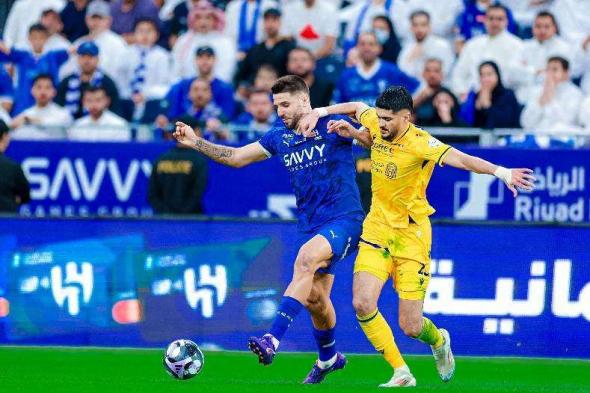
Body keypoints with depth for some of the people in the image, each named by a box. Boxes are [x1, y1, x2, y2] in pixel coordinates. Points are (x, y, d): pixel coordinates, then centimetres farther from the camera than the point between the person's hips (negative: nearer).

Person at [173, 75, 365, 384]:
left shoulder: (331, 125, -8)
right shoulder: (279, 136, 10)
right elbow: (236, 157, 18)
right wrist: (196, 143, 7)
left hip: (343, 219, -7)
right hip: (309, 226, 7)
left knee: (306, 258, -32)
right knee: (314, 298, 10)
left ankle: (273, 339, -41)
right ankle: (328, 358, 37)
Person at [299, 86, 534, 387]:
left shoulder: (420, 143, -22)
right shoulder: (376, 123, -4)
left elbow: (462, 159, -36)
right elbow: (356, 107, 19)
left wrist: (500, 172, -51)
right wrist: (319, 112, 5)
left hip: (411, 234, -5)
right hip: (377, 227, 5)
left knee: (411, 327, -4)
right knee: (362, 304, -15)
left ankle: (438, 341, 35)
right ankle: (401, 374, 1)